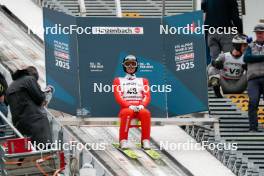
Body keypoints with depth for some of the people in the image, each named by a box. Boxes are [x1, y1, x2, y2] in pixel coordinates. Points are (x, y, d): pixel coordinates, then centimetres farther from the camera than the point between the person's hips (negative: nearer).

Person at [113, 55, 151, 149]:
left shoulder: (143, 81, 23)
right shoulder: (118, 81, 17)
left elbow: (147, 96, 9)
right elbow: (118, 97, 2)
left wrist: (142, 105, -15)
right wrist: (130, 106, -16)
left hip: (140, 108, 2)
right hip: (126, 108, -1)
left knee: (146, 113, -35)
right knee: (127, 113, -39)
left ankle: (145, 141, -32)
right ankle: (123, 141, -37)